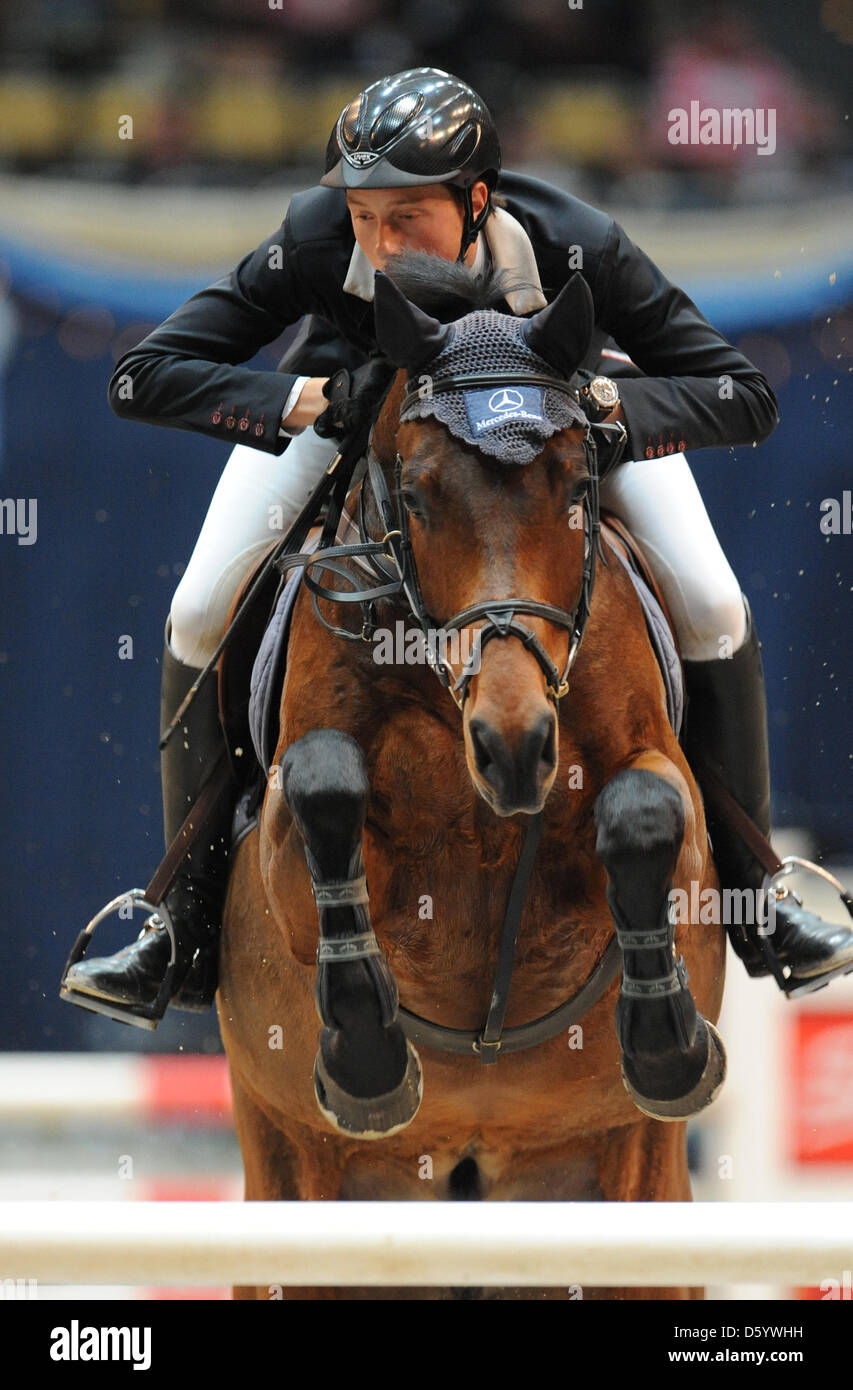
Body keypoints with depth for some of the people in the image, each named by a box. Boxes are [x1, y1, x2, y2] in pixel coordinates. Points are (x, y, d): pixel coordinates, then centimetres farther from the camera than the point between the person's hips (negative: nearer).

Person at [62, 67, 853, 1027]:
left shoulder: (577, 249, -40)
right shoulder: (317, 241, -39)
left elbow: (744, 398, -35)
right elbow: (141, 379, -37)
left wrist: (603, 400, -50)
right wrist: (309, 400, -48)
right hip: (354, 376, 0)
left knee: (713, 610, -14)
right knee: (199, 616, -12)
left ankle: (749, 895, 7)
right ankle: (191, 929, 2)